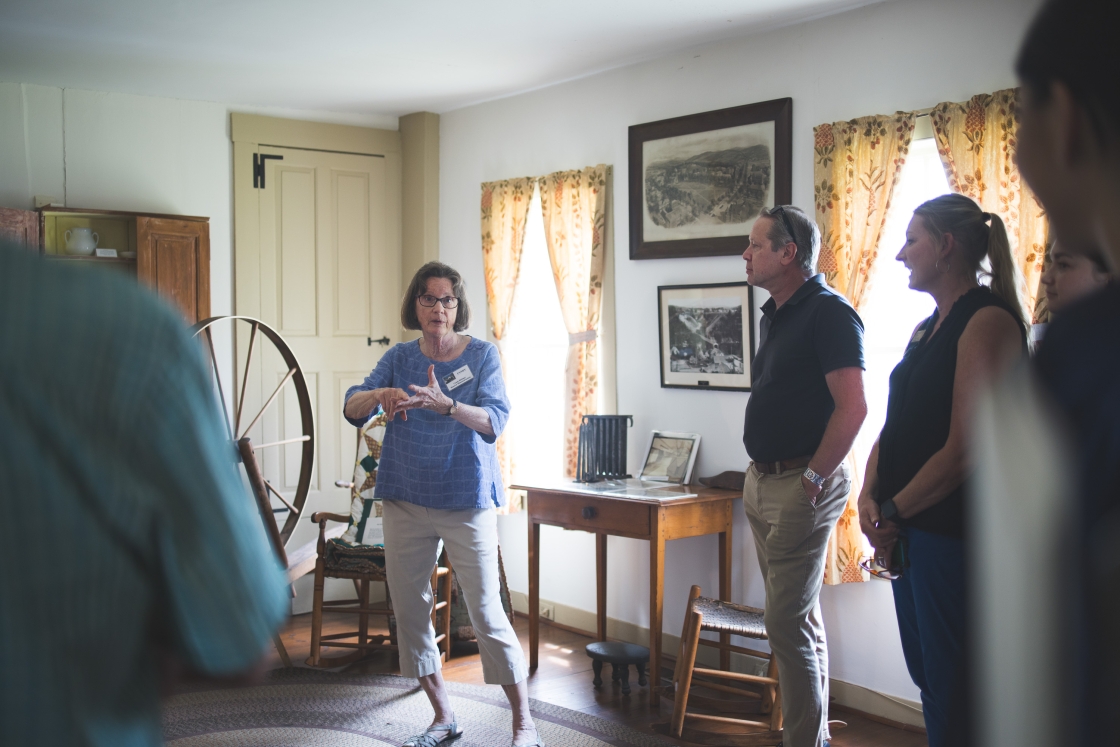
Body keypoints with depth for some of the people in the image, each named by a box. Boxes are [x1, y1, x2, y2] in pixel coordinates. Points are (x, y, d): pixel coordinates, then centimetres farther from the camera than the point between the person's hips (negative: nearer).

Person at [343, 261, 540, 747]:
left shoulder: (481, 355, -3)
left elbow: (494, 421, -16)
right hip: (406, 502, 4)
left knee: (487, 614, -5)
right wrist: (380, 395, -26)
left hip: (467, 501, -4)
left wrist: (445, 404, -34)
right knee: (409, 611, 8)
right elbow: (352, 408, -3)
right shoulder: (399, 358, 7)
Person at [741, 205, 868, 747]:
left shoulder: (828, 312, -14)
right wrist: (761, 472, 14)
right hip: (763, 482, 9)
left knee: (788, 621, -7)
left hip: (801, 485, -9)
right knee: (798, 617, 16)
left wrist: (813, 478, -19)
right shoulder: (774, 315, 15)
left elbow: (853, 407, -21)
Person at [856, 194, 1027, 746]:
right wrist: (870, 497, -2)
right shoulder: (926, 329, 16)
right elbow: (894, 426, 15)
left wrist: (893, 511, -12)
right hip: (911, 533, 9)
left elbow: (965, 446, -20)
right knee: (928, 680, 17)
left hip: (955, 534, -9)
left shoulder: (988, 319, -13)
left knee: (953, 695, 1)